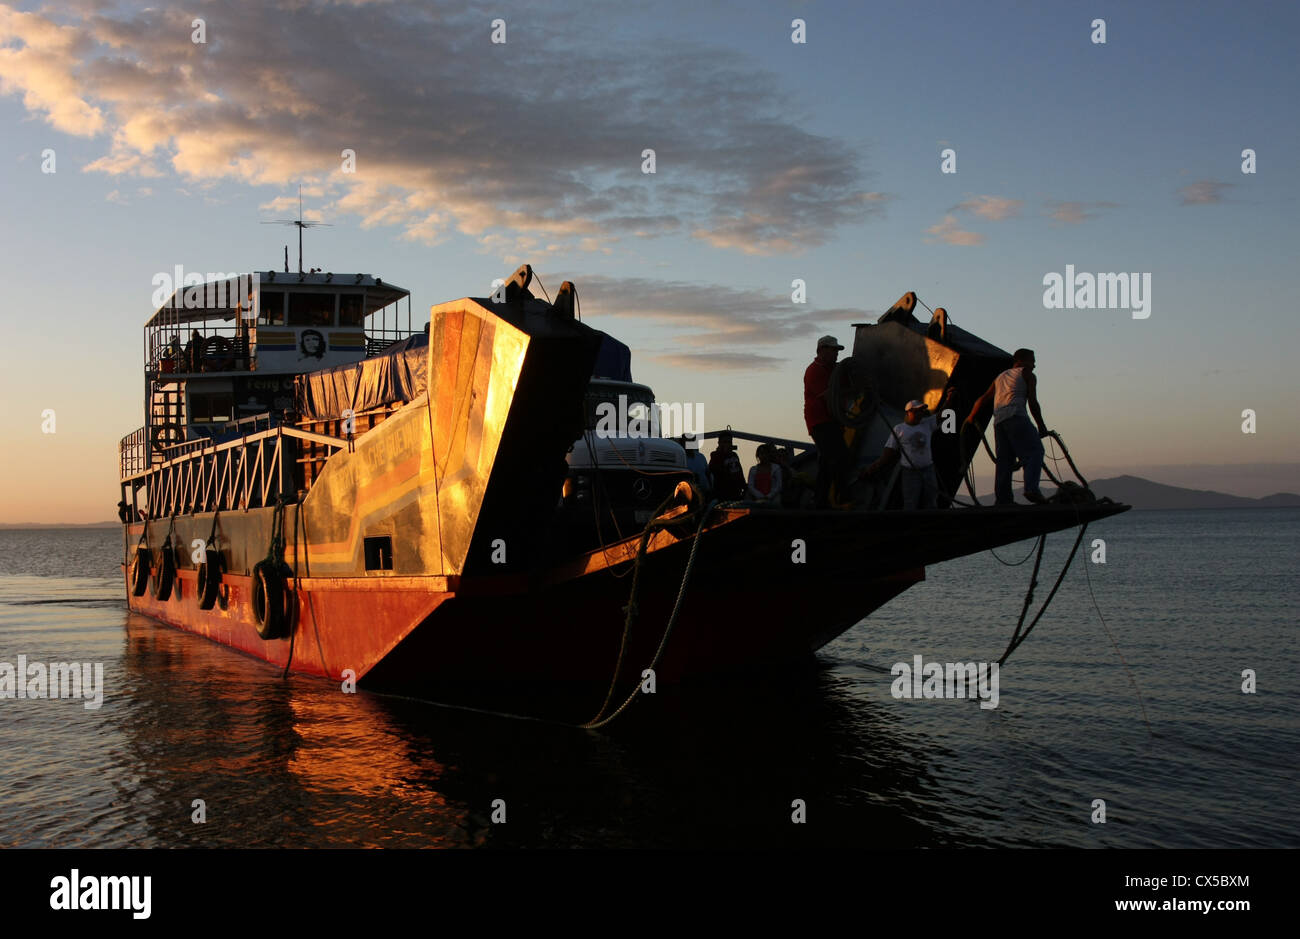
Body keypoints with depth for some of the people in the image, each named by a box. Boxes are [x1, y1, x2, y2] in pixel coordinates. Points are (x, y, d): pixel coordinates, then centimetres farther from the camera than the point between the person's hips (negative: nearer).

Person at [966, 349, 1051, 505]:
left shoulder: (1000, 377, 33)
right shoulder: (1027, 374, 14)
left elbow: (983, 400, 29)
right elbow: (1032, 403, 6)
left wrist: (969, 420, 36)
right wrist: (1042, 427, 9)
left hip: (998, 421, 7)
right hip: (1016, 416, -7)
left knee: (1005, 460, 5)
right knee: (1034, 451, -13)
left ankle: (1003, 499, -2)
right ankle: (1031, 489, -33)